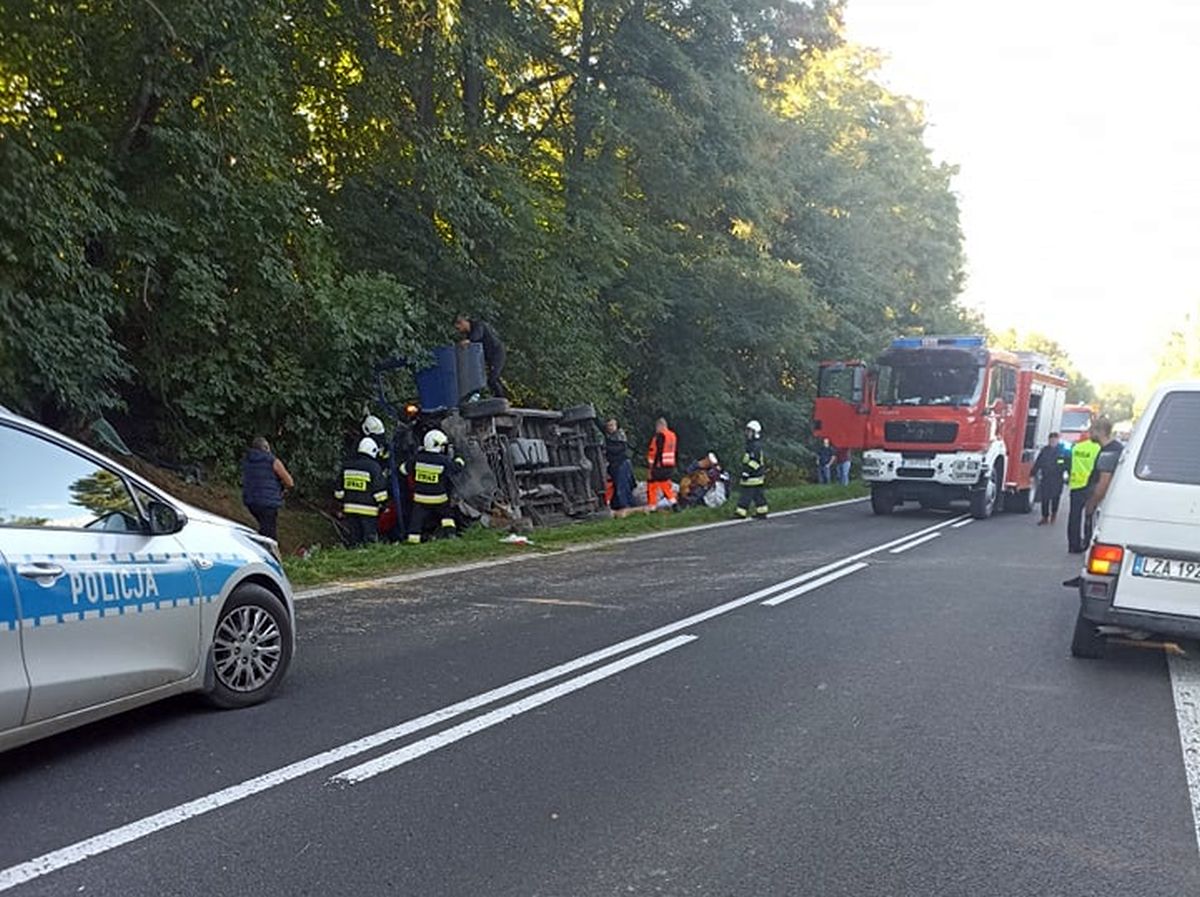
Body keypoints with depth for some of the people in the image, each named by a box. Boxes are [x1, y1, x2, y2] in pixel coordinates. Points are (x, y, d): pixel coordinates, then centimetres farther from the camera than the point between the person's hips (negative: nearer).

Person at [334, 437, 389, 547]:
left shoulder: (347, 465, 8)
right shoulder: (374, 467, -10)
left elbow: (339, 489, 13)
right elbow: (380, 491, -9)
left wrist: (342, 504, 20)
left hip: (350, 509, 5)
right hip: (368, 510, -5)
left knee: (354, 535, 12)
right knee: (370, 538, -1)